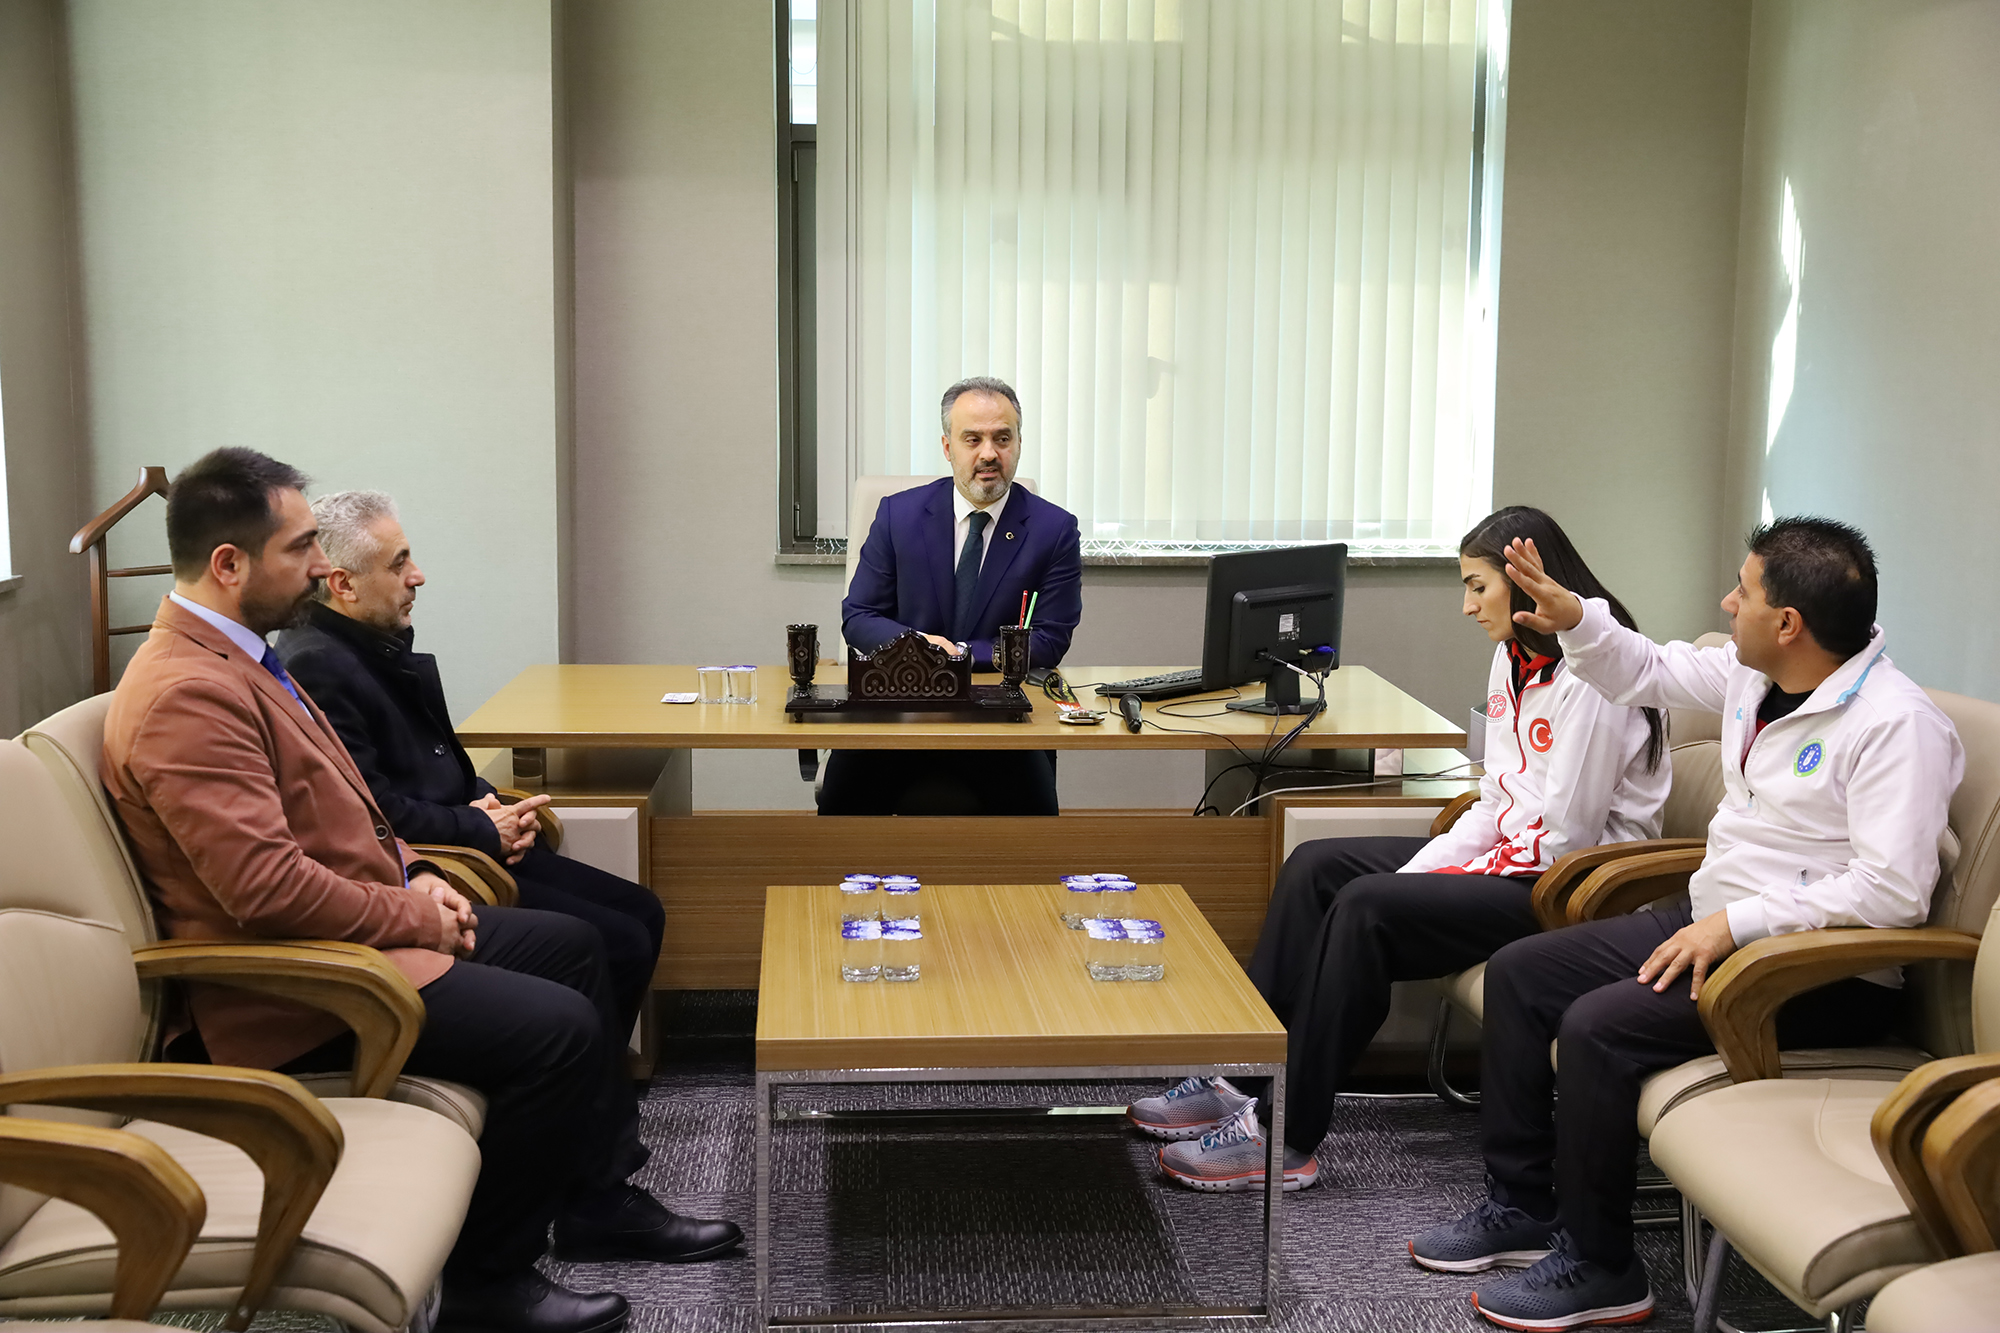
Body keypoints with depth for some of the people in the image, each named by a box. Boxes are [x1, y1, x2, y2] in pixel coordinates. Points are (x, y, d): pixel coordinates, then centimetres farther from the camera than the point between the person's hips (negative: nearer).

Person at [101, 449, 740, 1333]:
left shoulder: (239, 655, 11)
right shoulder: (186, 694, -23)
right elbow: (264, 885, -29)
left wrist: (410, 874, 6)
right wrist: (414, 916, -16)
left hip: (368, 920, 11)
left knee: (571, 946, 16)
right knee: (559, 1028, -19)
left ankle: (596, 1200, 25)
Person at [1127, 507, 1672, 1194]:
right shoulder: (1514, 656, 11)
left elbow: (1565, 836, -21)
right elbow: (1498, 804, 12)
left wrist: (1430, 881, -15)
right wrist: (1414, 873, -3)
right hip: (1511, 856, 10)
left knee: (1365, 908, -24)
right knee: (1315, 866, -1)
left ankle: (1284, 1140, -18)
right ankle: (1242, 1077, -2)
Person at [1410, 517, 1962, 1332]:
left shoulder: (1896, 724, -22)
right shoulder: (1753, 676, 4)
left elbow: (1894, 890, -28)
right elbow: (1651, 674, 22)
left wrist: (1739, 923, -28)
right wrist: (1575, 620, 4)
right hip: (1716, 923, 10)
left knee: (1596, 1027, -25)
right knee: (1517, 972, 7)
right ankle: (1522, 1205, 17)